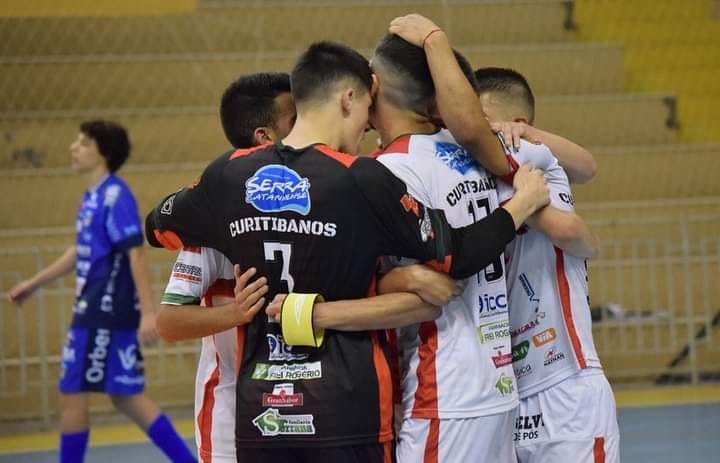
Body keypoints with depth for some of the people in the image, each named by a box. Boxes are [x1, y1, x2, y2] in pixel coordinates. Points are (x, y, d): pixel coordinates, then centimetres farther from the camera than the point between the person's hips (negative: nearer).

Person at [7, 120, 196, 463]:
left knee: (72, 394, -2)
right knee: (126, 397, 10)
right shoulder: (91, 197, 13)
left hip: (106, 314, -9)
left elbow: (135, 254, -19)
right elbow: (80, 252, 25)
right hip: (95, 313, 9)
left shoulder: (115, 196, -14)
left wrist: (148, 311, -24)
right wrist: (34, 283, 32)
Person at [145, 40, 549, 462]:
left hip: (260, 406, 4)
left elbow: (159, 228, 19)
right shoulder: (364, 180, -11)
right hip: (347, 405, -4)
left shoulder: (230, 174, 2)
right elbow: (456, 257, -7)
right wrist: (522, 204, 7)